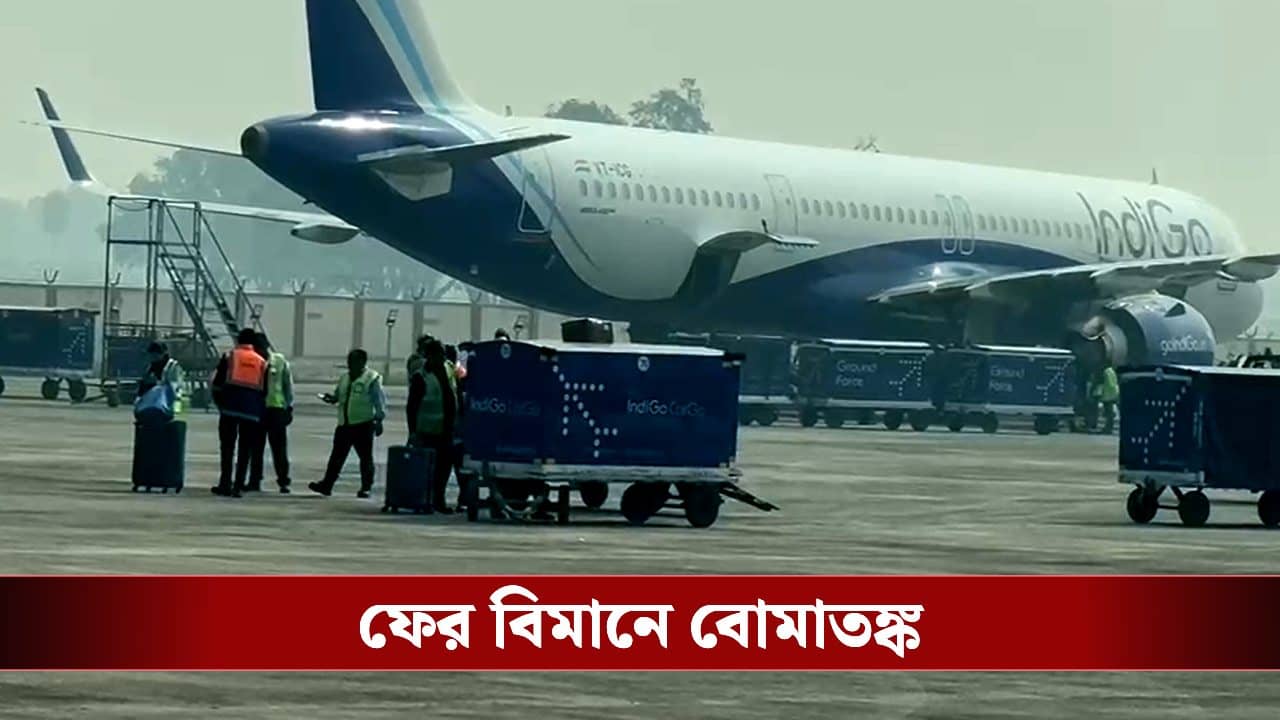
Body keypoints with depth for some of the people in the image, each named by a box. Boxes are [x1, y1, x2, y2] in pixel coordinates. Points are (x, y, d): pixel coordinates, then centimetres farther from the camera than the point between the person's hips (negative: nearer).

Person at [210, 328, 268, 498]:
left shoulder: (229, 357, 5)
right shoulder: (262, 362, 11)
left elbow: (216, 383, 3)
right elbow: (264, 391, 11)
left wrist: (219, 403, 16)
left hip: (230, 407, -1)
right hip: (252, 411, 1)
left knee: (227, 447, 4)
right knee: (245, 449, 4)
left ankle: (225, 484, -1)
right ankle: (238, 486, -1)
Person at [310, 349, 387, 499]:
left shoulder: (372, 379, -5)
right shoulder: (345, 378, 15)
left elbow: (380, 401, -6)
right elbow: (338, 395, 24)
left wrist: (379, 420, -12)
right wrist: (332, 398, 1)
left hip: (363, 424, -6)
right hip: (344, 424, 6)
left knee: (365, 457, 1)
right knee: (337, 455, 5)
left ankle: (366, 487, 8)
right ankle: (327, 484, 6)